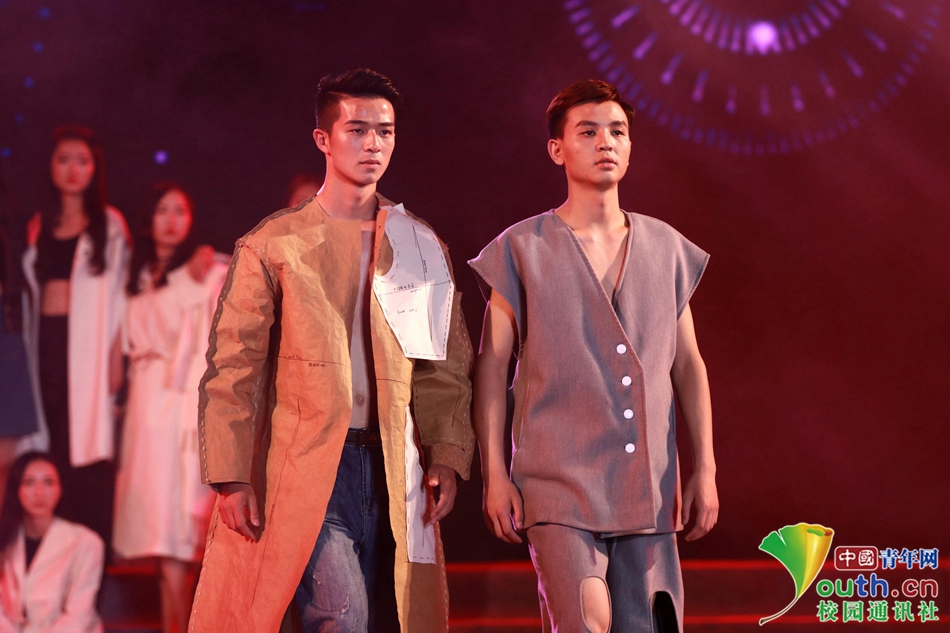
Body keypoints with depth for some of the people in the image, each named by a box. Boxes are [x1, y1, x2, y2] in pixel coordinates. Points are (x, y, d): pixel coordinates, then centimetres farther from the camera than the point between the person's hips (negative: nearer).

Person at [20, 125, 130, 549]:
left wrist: (116, 357, -8)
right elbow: (30, 292, 15)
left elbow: (118, 295, 0)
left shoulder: (109, 225, 5)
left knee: (88, 448, -7)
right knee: (54, 446, 1)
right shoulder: (40, 227, 16)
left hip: (88, 341, -4)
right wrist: (30, 350, 5)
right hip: (47, 340, 4)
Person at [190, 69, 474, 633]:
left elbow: (448, 366, 14)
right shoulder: (272, 245, 5)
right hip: (305, 472, -4)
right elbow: (231, 370, 1)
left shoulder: (424, 247, 14)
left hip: (393, 474, 4)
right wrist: (232, 478, -7)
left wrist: (448, 457, 0)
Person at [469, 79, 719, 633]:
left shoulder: (667, 248, 11)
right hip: (560, 483, -3)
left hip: (648, 487, 4)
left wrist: (705, 469, 7)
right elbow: (492, 368, 1)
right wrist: (495, 475, -5)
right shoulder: (523, 249, 2)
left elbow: (688, 365, 13)